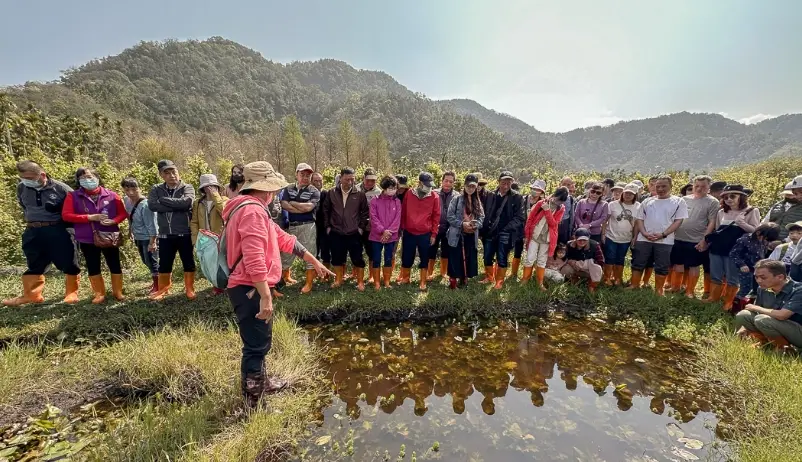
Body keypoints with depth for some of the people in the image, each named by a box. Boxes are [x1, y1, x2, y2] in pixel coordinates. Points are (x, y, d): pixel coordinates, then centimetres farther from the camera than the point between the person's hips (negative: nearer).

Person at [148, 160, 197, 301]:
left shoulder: (187, 187, -2)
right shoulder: (156, 189, 6)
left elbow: (186, 202, -23)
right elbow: (152, 205, -12)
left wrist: (163, 200, -13)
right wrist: (177, 206, -17)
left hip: (185, 233, -2)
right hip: (165, 235, 3)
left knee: (188, 263, 8)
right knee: (164, 264, 13)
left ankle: (189, 288, 23)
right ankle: (163, 289, 31)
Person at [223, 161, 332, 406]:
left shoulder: (254, 210, 17)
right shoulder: (253, 211, -19)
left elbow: (284, 239, 20)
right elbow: (254, 258, -29)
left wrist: (314, 261, 23)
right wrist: (265, 297, -27)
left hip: (251, 289, 11)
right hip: (250, 290, -11)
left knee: (260, 343, 25)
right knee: (256, 346, 1)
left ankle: (261, 382, 44)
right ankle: (252, 400, 17)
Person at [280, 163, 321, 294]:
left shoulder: (314, 191, -2)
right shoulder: (288, 188, 7)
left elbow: (309, 207, -17)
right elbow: (284, 205, -8)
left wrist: (292, 203, -5)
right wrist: (302, 209, -14)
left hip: (307, 226, -3)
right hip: (291, 226, 3)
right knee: (286, 253, 13)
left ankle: (309, 283, 13)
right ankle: (286, 277, 37)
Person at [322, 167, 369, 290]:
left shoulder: (360, 194, -4)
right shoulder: (332, 193, 0)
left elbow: (365, 212, 3)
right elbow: (326, 210, 10)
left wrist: (361, 227, -1)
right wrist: (328, 226, 6)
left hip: (354, 234, -1)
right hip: (336, 233, 2)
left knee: (357, 259, 3)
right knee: (337, 258, 12)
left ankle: (360, 282, 17)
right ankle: (338, 280, 29)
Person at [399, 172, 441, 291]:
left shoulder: (434, 197, -4)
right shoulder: (409, 194, -2)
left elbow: (436, 216, 0)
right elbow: (403, 213, 5)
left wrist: (434, 234, -1)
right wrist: (401, 228, 5)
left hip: (425, 235, 0)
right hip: (409, 233, 1)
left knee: (424, 259, 9)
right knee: (406, 258, 11)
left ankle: (423, 282, 24)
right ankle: (405, 278, 32)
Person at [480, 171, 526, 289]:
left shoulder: (517, 198, -2)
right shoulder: (491, 195, 6)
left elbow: (519, 217, -7)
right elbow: (486, 213, 10)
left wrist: (507, 229, -17)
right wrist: (484, 228, 1)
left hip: (505, 234, -3)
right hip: (490, 232, 3)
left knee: (501, 259, 3)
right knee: (487, 258, 10)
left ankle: (499, 281, 21)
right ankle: (489, 277, 32)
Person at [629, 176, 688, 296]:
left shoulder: (678, 202, 3)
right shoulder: (647, 202, 11)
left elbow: (678, 221, -3)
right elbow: (639, 219, 9)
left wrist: (663, 234, -14)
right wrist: (644, 233, -8)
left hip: (665, 241, -2)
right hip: (643, 239, 2)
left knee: (662, 267, 5)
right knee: (638, 264, 6)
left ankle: (658, 290, 17)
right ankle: (633, 286, 17)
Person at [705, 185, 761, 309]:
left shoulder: (752, 211, 1)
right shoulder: (721, 212, 13)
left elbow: (756, 231, -4)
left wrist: (742, 223, -17)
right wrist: (709, 240, 11)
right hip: (717, 248, 4)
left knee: (732, 278, 4)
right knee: (715, 276, 10)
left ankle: (728, 302, 14)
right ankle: (714, 297, 22)